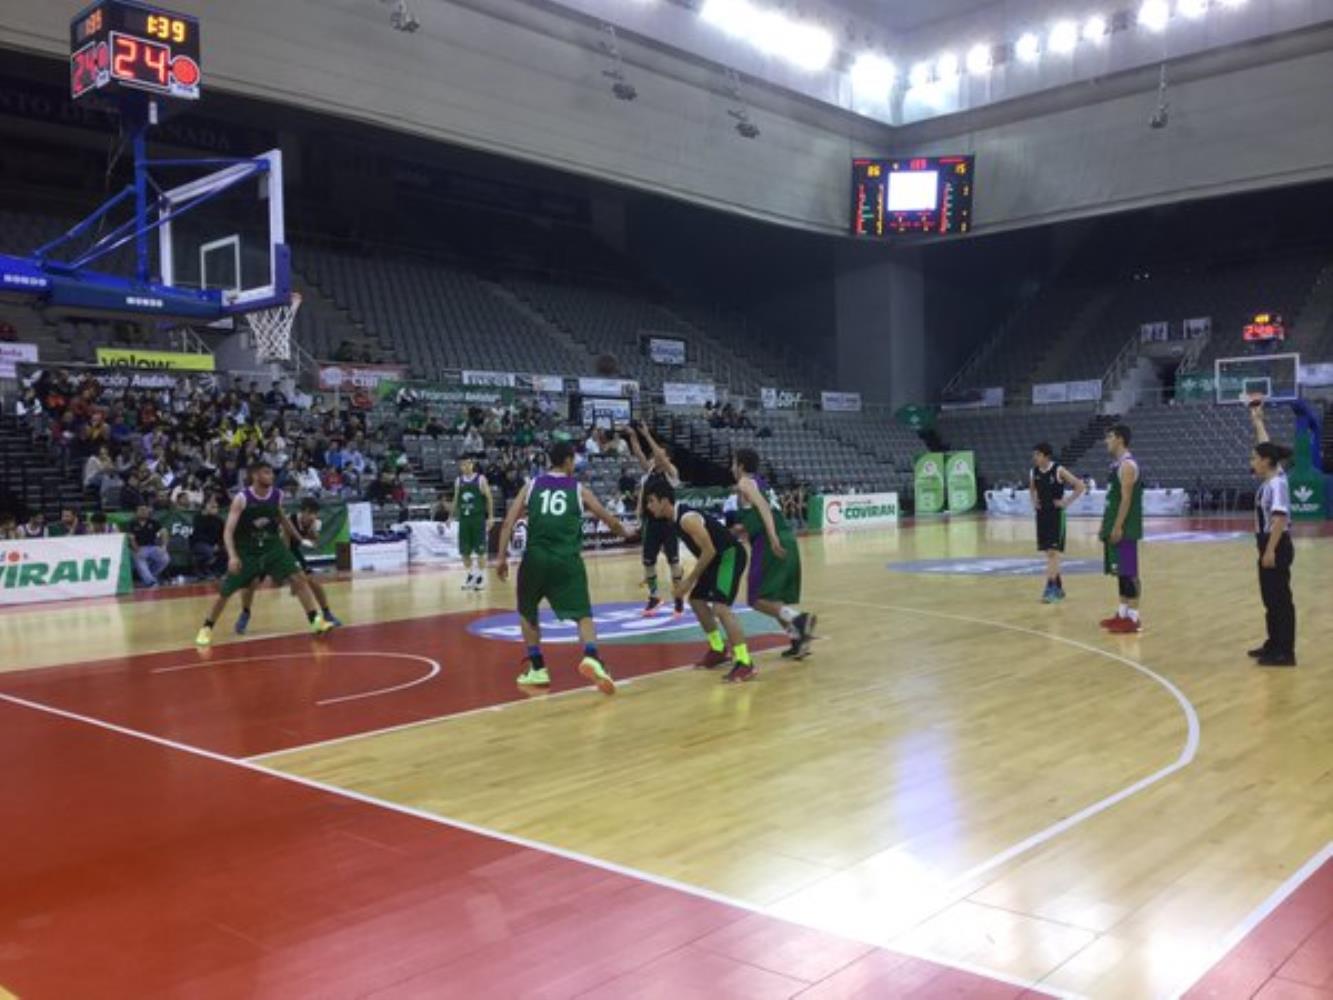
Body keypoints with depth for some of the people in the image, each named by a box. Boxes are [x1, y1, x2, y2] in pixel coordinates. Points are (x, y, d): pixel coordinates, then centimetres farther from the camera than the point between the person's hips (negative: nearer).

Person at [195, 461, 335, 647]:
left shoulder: (277, 495, -5)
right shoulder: (242, 499, -19)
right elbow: (228, 531, -22)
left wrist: (299, 539, 22)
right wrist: (232, 556, -35)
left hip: (272, 546, 3)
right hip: (246, 551, -3)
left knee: (298, 578, -11)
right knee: (225, 592, 2)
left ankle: (316, 619, -7)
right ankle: (206, 628, 21)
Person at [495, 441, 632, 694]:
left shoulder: (532, 486, 12)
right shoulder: (579, 489, 10)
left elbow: (508, 523, 4)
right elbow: (610, 521, 20)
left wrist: (502, 557, 6)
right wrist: (625, 533, 40)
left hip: (536, 558, 1)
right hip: (568, 560, -1)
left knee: (527, 612, 22)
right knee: (583, 615, 3)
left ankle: (538, 669, 20)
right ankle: (591, 658, -23)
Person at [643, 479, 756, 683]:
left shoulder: (687, 518, -24)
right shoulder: (677, 517, 7)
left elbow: (709, 551, -24)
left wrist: (689, 581, -18)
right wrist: (692, 580, 18)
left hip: (730, 555, -11)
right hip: (718, 557, 11)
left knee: (720, 606, -22)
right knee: (697, 600, 18)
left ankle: (744, 663, -21)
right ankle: (718, 649, 29)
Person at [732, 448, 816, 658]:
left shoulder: (744, 483, 1)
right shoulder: (761, 483, 26)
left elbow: (762, 506, -17)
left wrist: (772, 537, -29)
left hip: (769, 544, -8)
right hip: (788, 540, 8)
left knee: (758, 598, -3)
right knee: (778, 597, 17)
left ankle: (798, 619, -21)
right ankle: (798, 641, 9)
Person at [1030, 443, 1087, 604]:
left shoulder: (1059, 471, -13)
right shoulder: (1033, 472, 3)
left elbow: (1080, 485, -12)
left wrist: (1067, 502, -13)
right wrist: (1034, 502, 10)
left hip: (1056, 514, -6)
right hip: (1041, 514, 6)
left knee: (1053, 551, -10)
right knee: (1048, 552, 11)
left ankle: (1050, 588, -11)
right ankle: (1058, 586, 22)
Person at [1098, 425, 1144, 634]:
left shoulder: (1128, 465, -15)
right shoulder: (1116, 464, 16)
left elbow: (1126, 499, -20)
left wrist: (1118, 527, -23)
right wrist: (1106, 525, 21)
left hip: (1125, 529, -10)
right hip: (1115, 527, 10)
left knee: (1129, 573, -7)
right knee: (1120, 572, 13)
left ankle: (1133, 618, -4)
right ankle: (1122, 613, 19)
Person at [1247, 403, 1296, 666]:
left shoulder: (1277, 484, -18)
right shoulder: (1269, 479, 8)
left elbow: (1280, 519, -24)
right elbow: (1265, 446, 22)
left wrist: (1270, 551, -26)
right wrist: (1257, 421, 30)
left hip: (1277, 547, -10)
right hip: (1268, 546, 10)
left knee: (1280, 598, -5)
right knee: (1270, 598, 15)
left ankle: (1285, 652, -1)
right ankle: (1275, 643, 23)